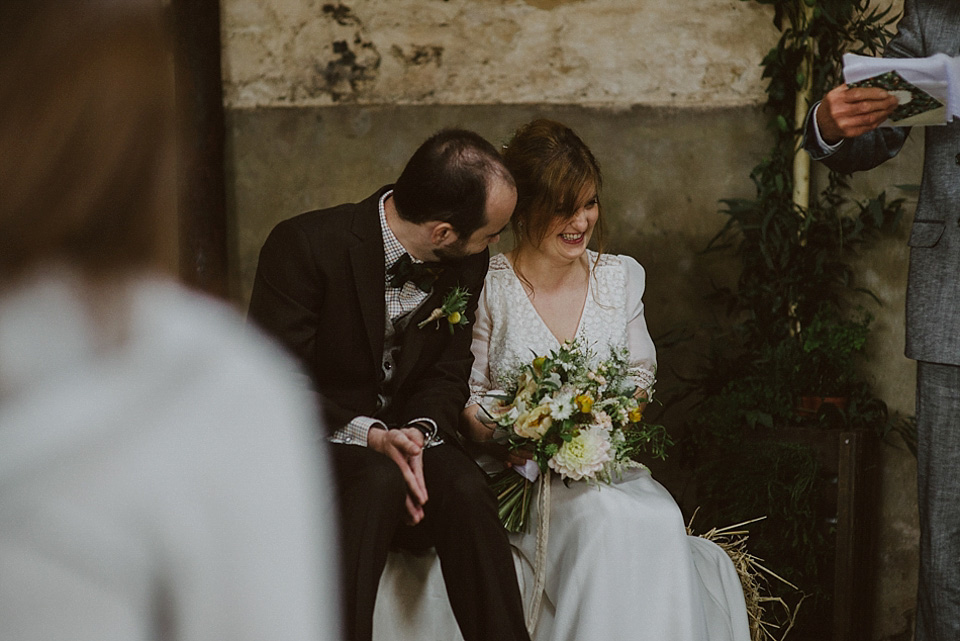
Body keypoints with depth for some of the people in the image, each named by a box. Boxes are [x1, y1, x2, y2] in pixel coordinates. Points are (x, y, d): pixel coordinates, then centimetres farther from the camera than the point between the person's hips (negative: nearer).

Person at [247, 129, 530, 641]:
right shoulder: (305, 245, -19)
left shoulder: (467, 264, -2)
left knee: (464, 490, -28)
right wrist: (368, 435, -30)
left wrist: (418, 431, -19)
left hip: (405, 433, 4)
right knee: (380, 480, -35)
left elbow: (449, 373, 5)